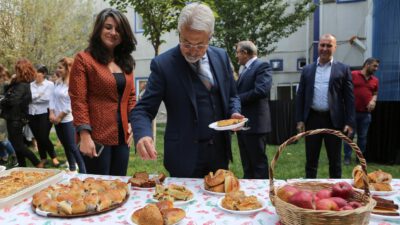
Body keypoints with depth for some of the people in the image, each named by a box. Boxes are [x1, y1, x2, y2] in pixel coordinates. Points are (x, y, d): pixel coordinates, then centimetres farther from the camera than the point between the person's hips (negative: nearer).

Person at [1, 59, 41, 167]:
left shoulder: (22, 85, -19)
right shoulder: (19, 84, 12)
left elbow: (12, 100, -26)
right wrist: (11, 84, 3)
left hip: (16, 119, -9)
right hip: (15, 118, 9)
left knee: (18, 145, -3)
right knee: (17, 144, 15)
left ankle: (37, 164, 2)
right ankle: (22, 166, 24)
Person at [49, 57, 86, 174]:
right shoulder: (58, 82, 10)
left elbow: (71, 103, -18)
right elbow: (52, 98, 9)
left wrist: (60, 116, -13)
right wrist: (51, 113, -3)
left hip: (68, 120, -8)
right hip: (57, 120, 8)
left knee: (73, 147, -7)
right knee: (66, 145, 15)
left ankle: (83, 171, 1)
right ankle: (72, 169, 28)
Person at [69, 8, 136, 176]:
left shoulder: (126, 62, 14)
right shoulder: (84, 59, -5)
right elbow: (78, 100, -11)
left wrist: (132, 123, 4)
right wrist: (85, 136, -17)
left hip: (121, 136, 6)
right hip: (97, 138, -6)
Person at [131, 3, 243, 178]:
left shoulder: (221, 57, 1)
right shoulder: (163, 64, -12)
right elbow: (143, 109, -13)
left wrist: (234, 114, -8)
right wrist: (143, 136, -33)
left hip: (219, 152, 5)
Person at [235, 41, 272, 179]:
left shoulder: (262, 66, -9)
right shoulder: (245, 69, 19)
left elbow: (261, 90, -23)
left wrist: (237, 99, -14)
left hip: (254, 123, -9)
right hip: (242, 123, 9)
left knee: (258, 162, 0)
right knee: (247, 165, 17)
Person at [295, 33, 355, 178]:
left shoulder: (343, 69, 3)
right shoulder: (307, 69, 8)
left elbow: (349, 98, 0)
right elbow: (300, 96, 7)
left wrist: (349, 122, -6)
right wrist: (299, 120, 1)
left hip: (334, 120, -1)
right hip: (312, 119, 2)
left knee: (335, 160, 10)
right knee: (311, 160, 10)